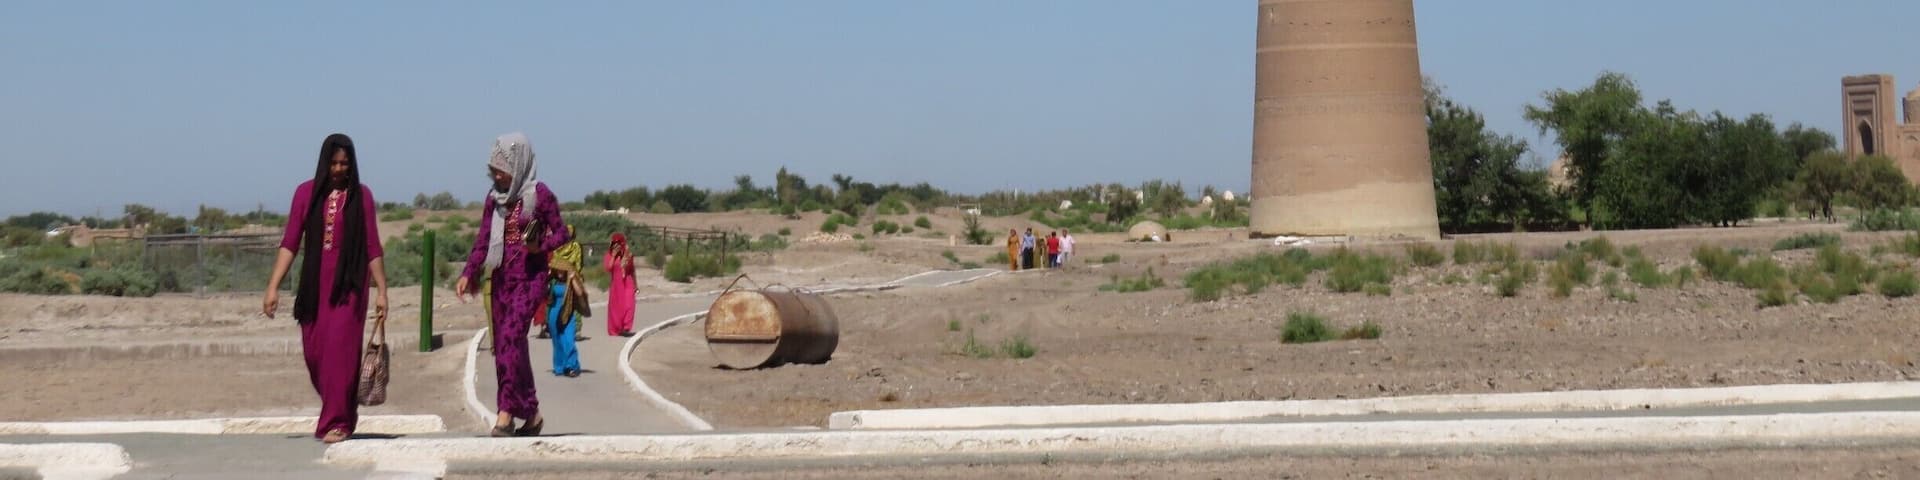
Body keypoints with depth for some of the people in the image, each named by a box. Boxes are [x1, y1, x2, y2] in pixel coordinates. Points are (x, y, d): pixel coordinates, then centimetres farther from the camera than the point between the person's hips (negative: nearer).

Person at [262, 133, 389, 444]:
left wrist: (382, 291, -1)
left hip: (348, 283, -2)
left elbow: (373, 248, 3)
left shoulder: (360, 196, 2)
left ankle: (338, 423, -6)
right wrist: (273, 286, -5)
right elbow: (290, 243, 2)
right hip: (314, 282, 2)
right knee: (314, 353, 5)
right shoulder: (306, 193, 4)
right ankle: (340, 413, 26)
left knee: (340, 348, -11)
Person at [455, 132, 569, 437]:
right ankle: (531, 414, 18)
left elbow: (560, 234, -2)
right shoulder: (495, 197, 11)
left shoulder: (539, 194, -6)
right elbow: (483, 240, 11)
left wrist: (540, 247, -22)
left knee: (510, 336, -21)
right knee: (505, 346, 7)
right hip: (502, 277, 7)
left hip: (530, 277, -7)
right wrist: (468, 273, -1)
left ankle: (506, 413, -23)